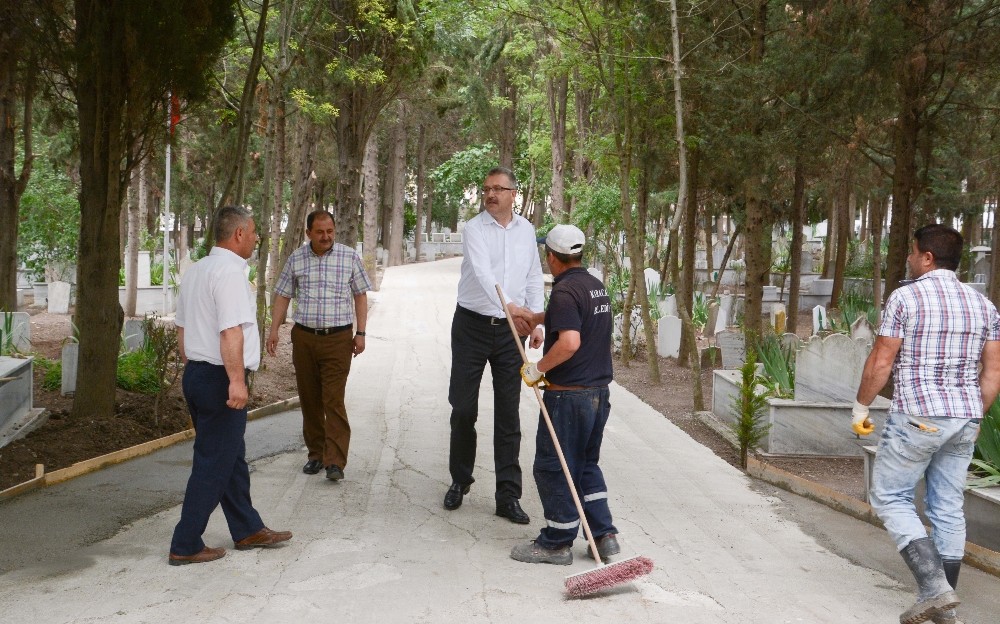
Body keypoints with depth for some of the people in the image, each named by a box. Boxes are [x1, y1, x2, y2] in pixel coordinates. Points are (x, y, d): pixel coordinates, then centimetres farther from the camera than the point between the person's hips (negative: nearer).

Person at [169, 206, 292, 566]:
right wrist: (236, 381, -28)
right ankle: (185, 546, 4)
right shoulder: (230, 273, -16)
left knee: (231, 458, 18)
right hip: (219, 378, -10)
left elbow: (182, 330, 20)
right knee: (214, 464, -2)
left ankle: (247, 531, 28)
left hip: (195, 374, 10)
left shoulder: (195, 271, 14)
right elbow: (231, 333, -26)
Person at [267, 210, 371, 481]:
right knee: (309, 399, 8)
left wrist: (360, 333, 0)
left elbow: (360, 295, 6)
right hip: (304, 337, 3)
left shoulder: (349, 257, 1)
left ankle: (335, 461, -10)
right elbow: (282, 296, 11)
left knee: (334, 401, -9)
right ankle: (315, 454, 20)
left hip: (338, 338, -3)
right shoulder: (296, 258, 6)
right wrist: (274, 329, 1)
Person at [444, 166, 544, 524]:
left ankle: (508, 496, 7)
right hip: (472, 325, -3)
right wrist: (511, 308, -41)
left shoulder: (526, 230, 7)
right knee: (463, 408, 5)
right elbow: (483, 273, -26)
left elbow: (533, 278, 14)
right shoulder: (474, 229, -9)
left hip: (511, 331, 3)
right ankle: (459, 481, 25)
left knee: (508, 414, 3)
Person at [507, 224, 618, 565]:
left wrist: (537, 368, -18)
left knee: (553, 467, 3)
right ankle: (604, 535, 17)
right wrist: (536, 317, 41)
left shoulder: (564, 291, -17)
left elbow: (569, 342, -30)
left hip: (568, 395, -9)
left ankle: (557, 543, 11)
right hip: (599, 391, 9)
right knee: (587, 463, 19)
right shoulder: (596, 286, 11)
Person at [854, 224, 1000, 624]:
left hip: (916, 418, -6)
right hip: (963, 420, 6)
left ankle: (934, 587, -7)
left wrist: (861, 407, 2)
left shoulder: (906, 297, -10)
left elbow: (880, 362, -11)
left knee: (890, 497, 6)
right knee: (948, 508, 11)